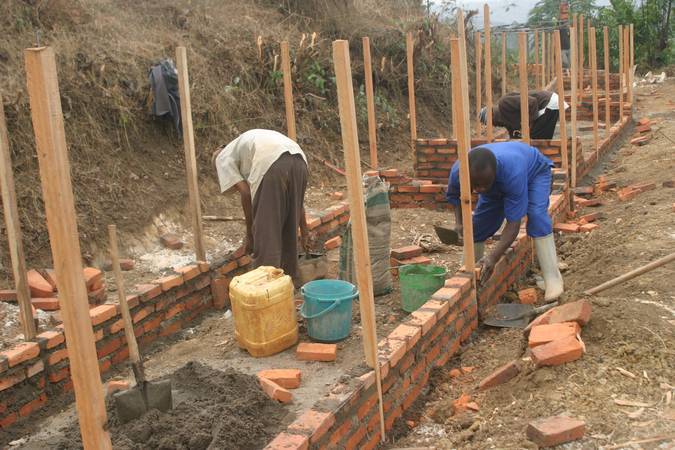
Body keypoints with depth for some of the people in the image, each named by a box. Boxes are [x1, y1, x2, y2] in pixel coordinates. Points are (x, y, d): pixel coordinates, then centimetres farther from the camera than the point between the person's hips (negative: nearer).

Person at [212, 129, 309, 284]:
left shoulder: (223, 158, 23)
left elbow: (245, 193, 7)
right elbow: (294, 195, 36)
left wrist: (249, 233, 16)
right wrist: (303, 227, 39)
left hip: (272, 166, -7)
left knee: (265, 236, 2)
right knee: (289, 232, 19)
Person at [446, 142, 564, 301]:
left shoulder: (512, 172, -48)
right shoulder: (458, 172, -35)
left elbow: (513, 222, -43)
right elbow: (454, 196, -9)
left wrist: (493, 257, -50)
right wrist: (459, 221, -25)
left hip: (534, 171, -4)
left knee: (537, 215, -30)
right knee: (478, 223, -4)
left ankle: (552, 277, -25)